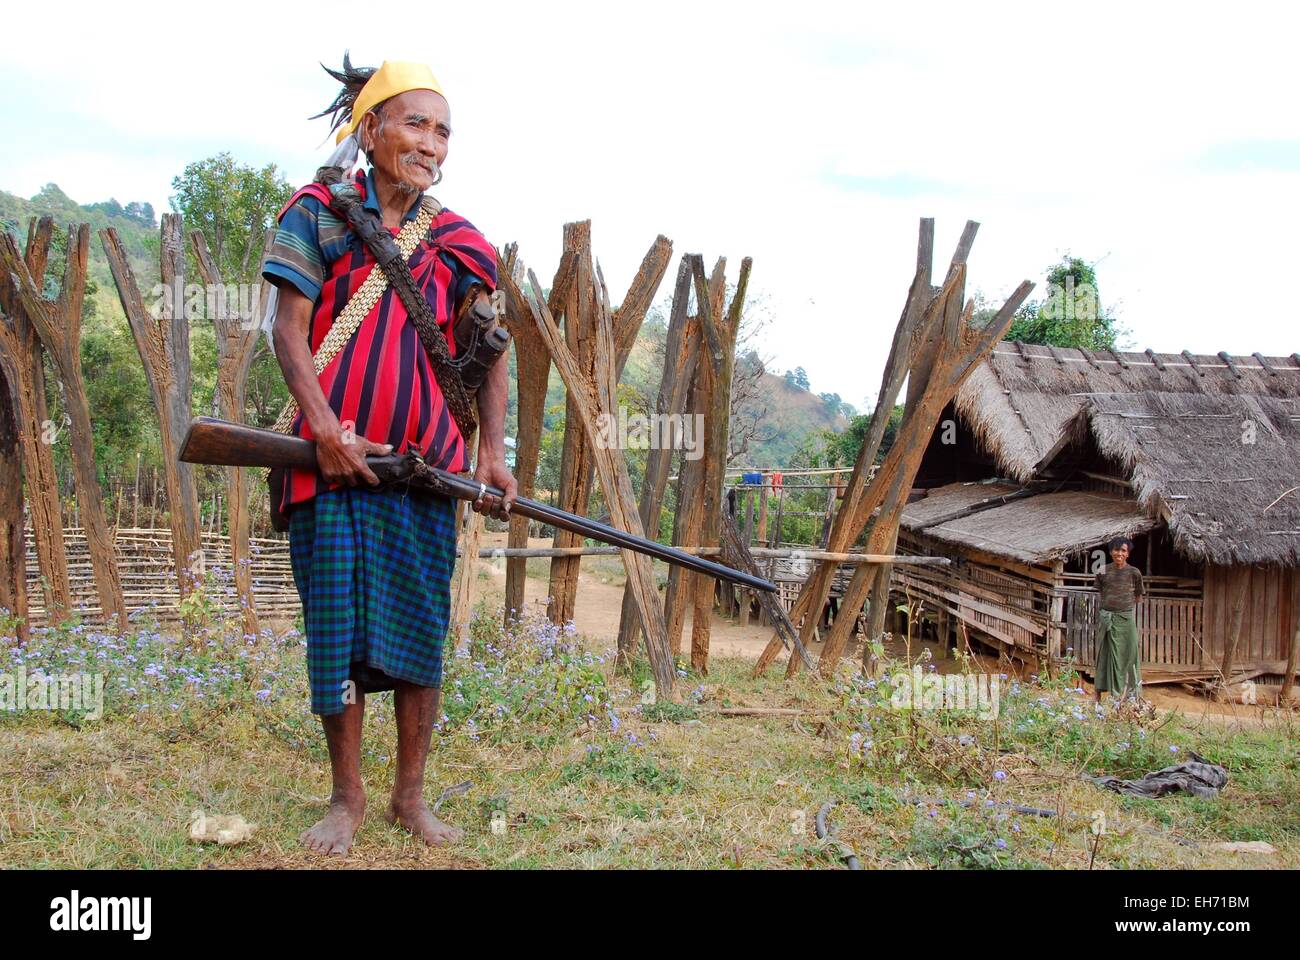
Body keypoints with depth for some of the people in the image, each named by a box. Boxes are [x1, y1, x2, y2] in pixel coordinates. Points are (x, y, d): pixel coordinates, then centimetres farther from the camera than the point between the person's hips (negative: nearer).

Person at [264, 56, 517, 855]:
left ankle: (411, 794, 18)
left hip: (427, 460, 2)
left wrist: (493, 453, -7)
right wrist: (326, 427, -18)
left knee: (421, 629, 5)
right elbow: (289, 327, -5)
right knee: (339, 627, 3)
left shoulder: (457, 243, 7)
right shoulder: (320, 214, 1)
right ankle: (348, 797, 16)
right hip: (336, 453, -2)